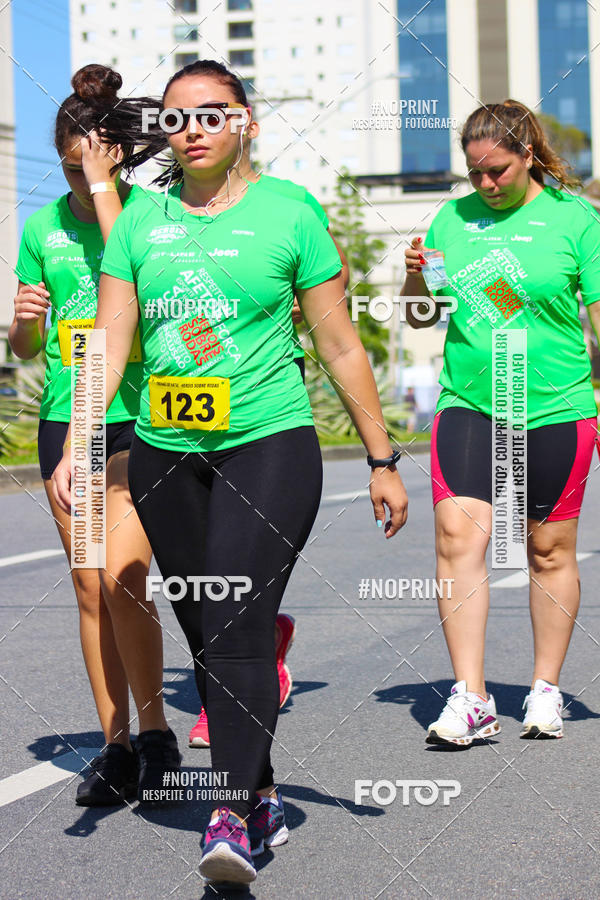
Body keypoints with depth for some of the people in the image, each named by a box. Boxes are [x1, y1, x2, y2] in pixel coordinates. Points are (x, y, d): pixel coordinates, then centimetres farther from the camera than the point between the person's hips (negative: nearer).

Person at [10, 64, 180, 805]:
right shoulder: (42, 226, 9)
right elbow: (24, 348, 15)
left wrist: (104, 188, -19)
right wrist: (22, 320, -7)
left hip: (141, 416, -4)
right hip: (65, 418, 5)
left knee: (121, 575, -16)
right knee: (89, 587, 5)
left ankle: (154, 728, 4)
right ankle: (116, 745, 15)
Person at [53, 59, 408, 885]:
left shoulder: (288, 216, 1)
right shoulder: (141, 223, 9)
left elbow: (340, 348, 4)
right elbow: (111, 344, 5)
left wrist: (382, 460, 6)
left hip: (270, 447, -4)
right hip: (165, 453, 4)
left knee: (237, 627, -16)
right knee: (207, 637, 9)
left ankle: (233, 817, -16)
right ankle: (262, 796, 23)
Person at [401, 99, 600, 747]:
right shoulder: (452, 218, 9)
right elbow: (420, 317, 16)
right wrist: (415, 278, -5)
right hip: (467, 405, 2)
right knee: (457, 535, -12)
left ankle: (546, 689, 21)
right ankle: (469, 700, -10)